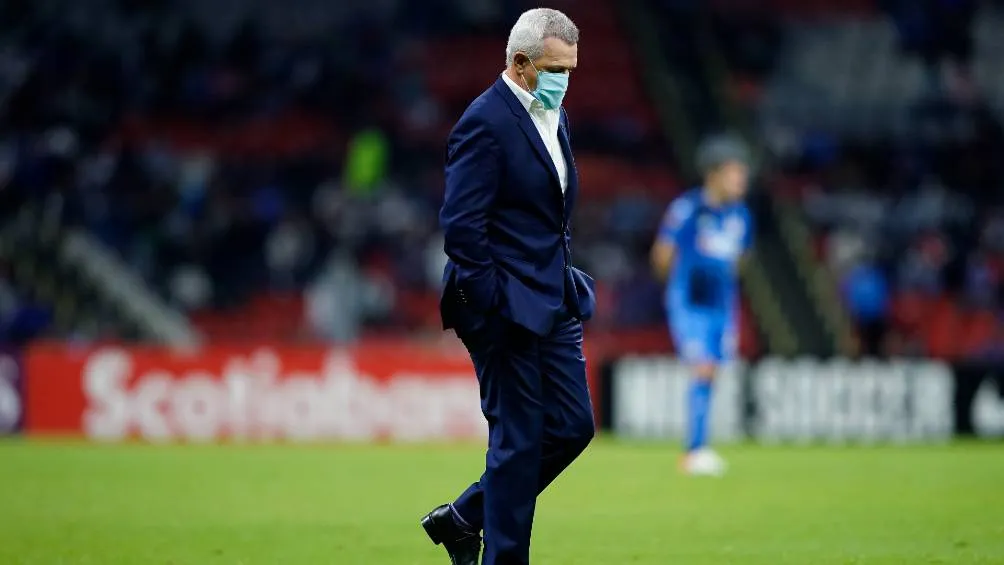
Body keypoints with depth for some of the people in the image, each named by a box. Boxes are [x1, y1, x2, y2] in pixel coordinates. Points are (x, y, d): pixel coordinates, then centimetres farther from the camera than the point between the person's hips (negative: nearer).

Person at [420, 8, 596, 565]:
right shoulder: (485, 123, -15)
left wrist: (566, 283, 15)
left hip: (552, 305, 9)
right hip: (508, 309, -9)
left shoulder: (553, 116, 14)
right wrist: (494, 310, -19)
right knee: (518, 438, -4)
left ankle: (461, 519, 21)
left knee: (572, 426, 9)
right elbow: (461, 226, -19)